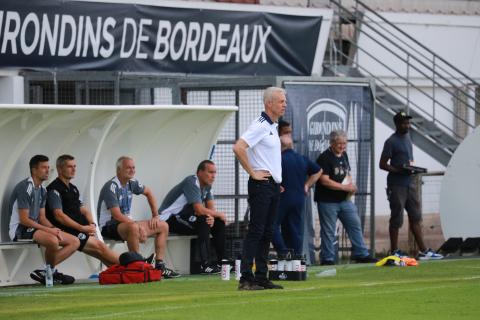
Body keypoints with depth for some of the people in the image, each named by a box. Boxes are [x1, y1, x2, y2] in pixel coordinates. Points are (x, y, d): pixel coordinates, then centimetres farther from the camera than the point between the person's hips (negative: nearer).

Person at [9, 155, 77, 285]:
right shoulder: (25, 188, -14)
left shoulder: (42, 190, 15)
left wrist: (54, 229, -6)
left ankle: (44, 272, -10)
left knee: (74, 242, 0)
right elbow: (24, 219, -19)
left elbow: (42, 217, 15)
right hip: (20, 229, -10)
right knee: (52, 240, -37)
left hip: (35, 227, 10)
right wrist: (49, 230, -20)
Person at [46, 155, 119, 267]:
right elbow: (59, 216, -15)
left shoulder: (73, 189, 22)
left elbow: (84, 210, 22)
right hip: (68, 231, -8)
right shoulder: (54, 189, -6)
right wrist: (82, 228, -17)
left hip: (83, 229, 8)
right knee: (99, 246, -19)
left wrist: (92, 224, -1)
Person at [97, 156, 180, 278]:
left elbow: (148, 193, 26)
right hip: (109, 226, -9)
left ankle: (160, 266, 2)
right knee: (133, 227, -41)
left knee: (163, 226, 7)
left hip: (127, 222, 9)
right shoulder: (111, 187, -19)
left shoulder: (131, 183, 7)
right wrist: (140, 227, -28)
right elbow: (117, 215, -26)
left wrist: (155, 216, 17)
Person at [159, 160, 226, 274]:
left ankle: (222, 261, 3)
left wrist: (212, 217, -20)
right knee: (204, 220, -30)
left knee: (218, 223, 0)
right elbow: (199, 210, -29)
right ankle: (205, 265, -32)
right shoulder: (191, 183, -21)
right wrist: (219, 214, -16)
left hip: (183, 218, 10)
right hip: (168, 219, -10)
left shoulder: (207, 185, 8)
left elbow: (211, 208, 4)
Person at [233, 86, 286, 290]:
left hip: (273, 186, 9)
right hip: (261, 184, -9)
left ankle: (261, 277, 13)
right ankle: (246, 279, -12)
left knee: (267, 233, 10)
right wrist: (252, 172, -19)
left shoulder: (273, 127, 17)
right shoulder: (260, 126, -13)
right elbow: (238, 147, -25)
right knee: (256, 231, -11)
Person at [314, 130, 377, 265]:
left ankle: (361, 255, 12)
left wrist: (351, 184, 3)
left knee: (355, 225, 6)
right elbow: (324, 180, -21)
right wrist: (345, 187, -19)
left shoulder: (344, 155, 13)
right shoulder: (325, 158, -14)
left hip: (344, 200, 8)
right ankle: (327, 259, 4)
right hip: (327, 201, -8)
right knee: (328, 231, -1)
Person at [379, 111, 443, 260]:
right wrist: (399, 170, -23)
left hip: (410, 182, 8)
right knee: (396, 218, -3)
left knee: (415, 217, 8)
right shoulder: (391, 142, -10)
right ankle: (394, 251, 4)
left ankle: (423, 251, 9)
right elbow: (382, 164, -11)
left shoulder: (407, 138, 15)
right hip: (397, 185, -8)